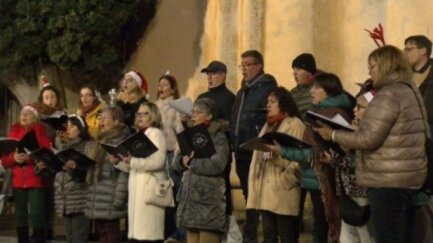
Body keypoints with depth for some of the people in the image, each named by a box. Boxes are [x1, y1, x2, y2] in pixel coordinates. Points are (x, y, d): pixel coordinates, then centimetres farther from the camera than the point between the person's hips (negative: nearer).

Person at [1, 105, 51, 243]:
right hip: (18, 181, 4)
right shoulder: (14, 131, 12)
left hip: (36, 181, -4)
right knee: (20, 217, 6)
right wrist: (14, 157, -15)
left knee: (37, 216, -8)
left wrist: (29, 157, -23)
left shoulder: (41, 132, 2)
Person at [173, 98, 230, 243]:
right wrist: (183, 161, -10)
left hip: (209, 201, -7)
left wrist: (192, 162, -10)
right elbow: (176, 162, 13)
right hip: (190, 198, 7)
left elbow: (216, 164, -22)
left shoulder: (218, 138, -6)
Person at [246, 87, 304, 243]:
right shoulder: (269, 126, 22)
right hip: (266, 188, 9)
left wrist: (285, 179, -19)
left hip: (282, 190, -9)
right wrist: (256, 182, 14)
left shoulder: (294, 125, -6)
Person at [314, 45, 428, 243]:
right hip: (407, 177, 10)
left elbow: (368, 139, -18)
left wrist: (333, 135, -6)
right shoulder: (410, 90, 15)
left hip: (388, 180, -10)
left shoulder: (387, 95, -16)